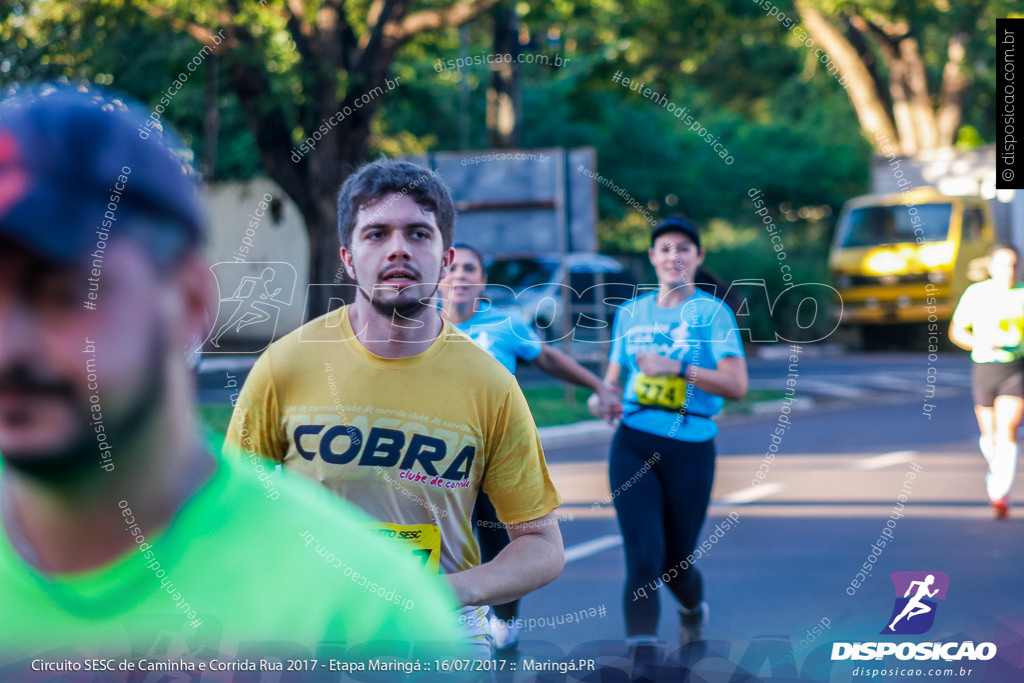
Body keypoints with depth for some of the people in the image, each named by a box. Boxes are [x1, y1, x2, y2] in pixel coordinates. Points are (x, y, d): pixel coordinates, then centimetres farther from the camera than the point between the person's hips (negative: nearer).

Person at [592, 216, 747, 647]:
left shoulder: (712, 312, -1)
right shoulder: (631, 312, 11)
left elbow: (736, 386, -12)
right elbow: (614, 375, 22)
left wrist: (676, 367, -21)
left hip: (690, 449, -2)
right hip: (633, 445, 2)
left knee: (675, 562, 11)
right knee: (643, 556, -13)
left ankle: (693, 609, 45)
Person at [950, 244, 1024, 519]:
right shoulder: (975, 294, -3)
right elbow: (956, 331, 1)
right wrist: (982, 343, -15)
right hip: (983, 369, 1)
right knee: (989, 435, 14)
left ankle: (1001, 493, -22)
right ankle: (995, 469, 46)